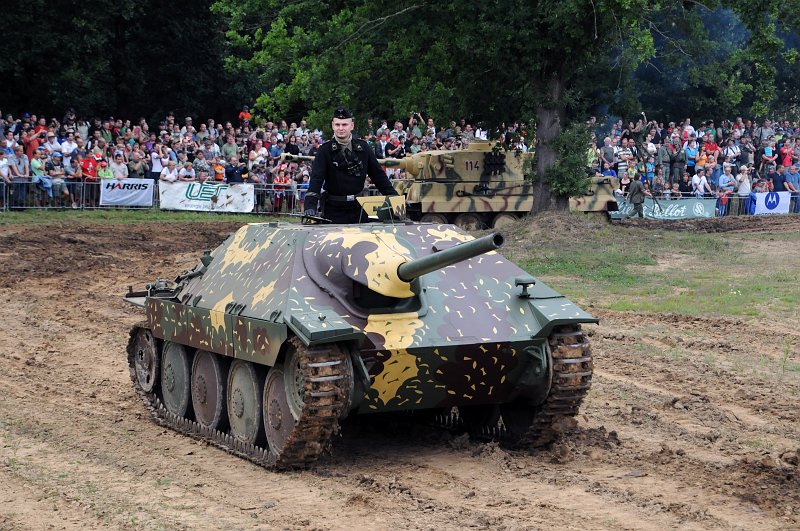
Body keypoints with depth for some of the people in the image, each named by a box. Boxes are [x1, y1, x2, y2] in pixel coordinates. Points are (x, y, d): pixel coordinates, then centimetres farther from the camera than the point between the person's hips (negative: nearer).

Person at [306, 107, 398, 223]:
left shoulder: (363, 148, 4)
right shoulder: (325, 150, -4)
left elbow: (378, 174, 9)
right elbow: (316, 179, -13)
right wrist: (310, 206, -27)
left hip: (358, 209, 2)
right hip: (334, 209, -2)